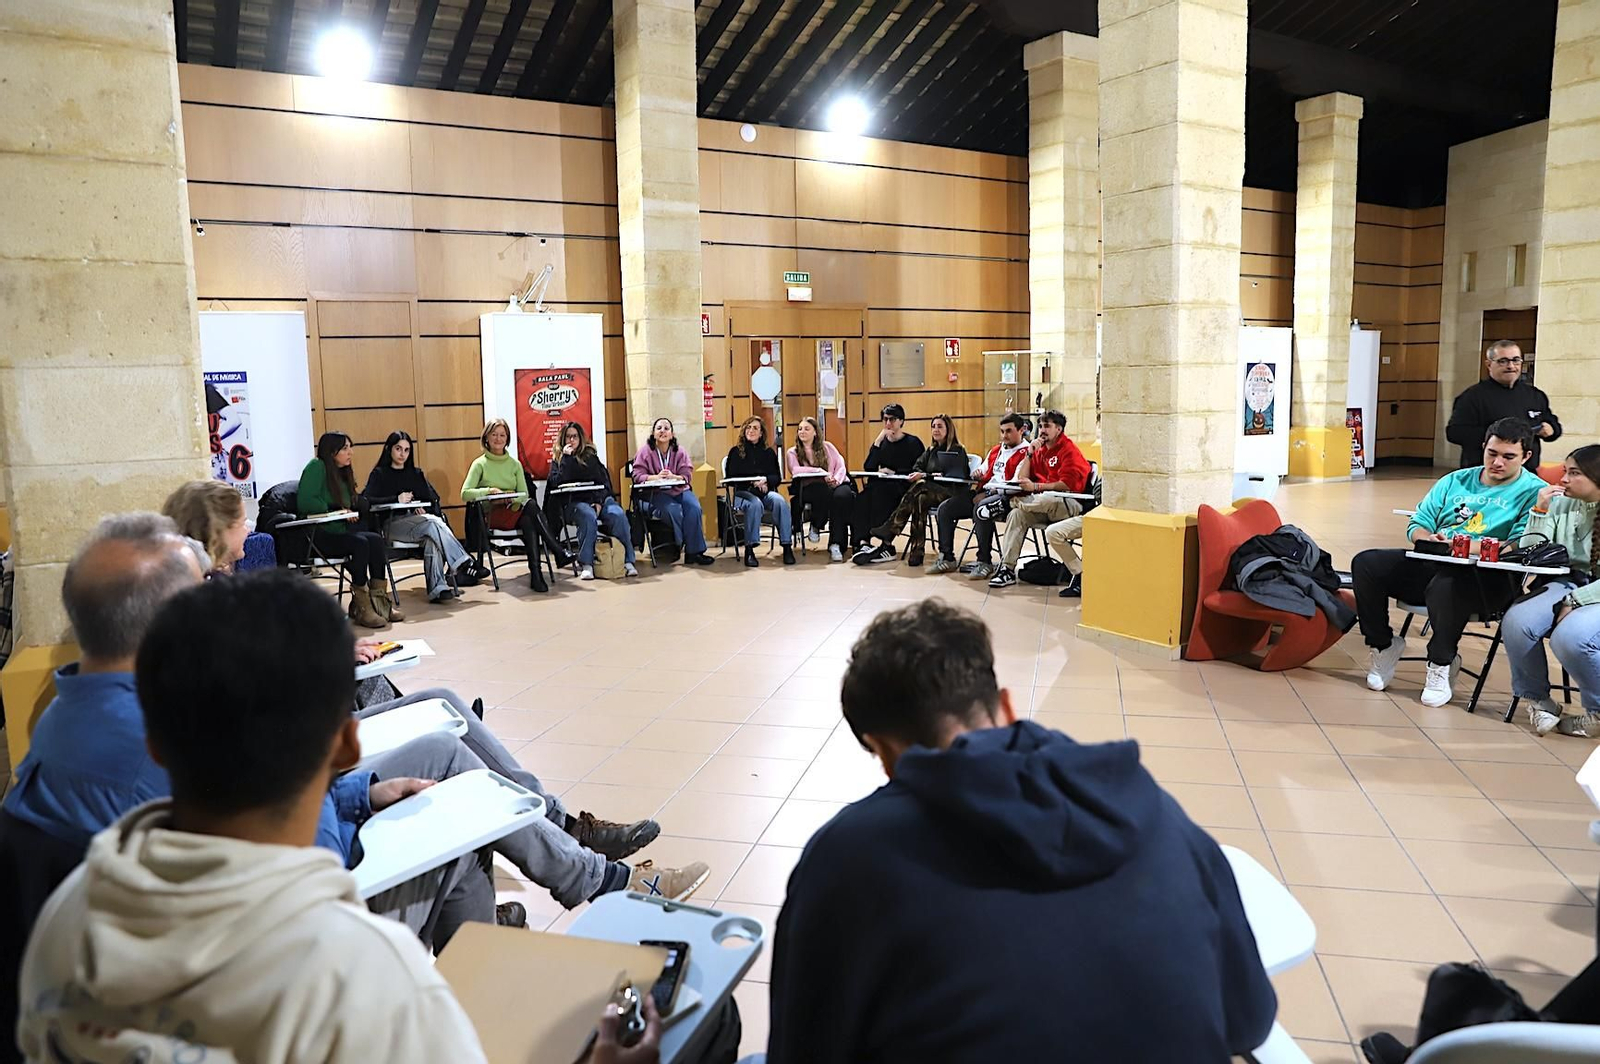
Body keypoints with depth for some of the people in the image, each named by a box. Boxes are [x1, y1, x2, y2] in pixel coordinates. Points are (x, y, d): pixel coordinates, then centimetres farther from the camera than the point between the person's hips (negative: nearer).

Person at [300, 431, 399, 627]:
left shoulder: (342, 472, 17)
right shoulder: (317, 467, -8)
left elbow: (354, 503, 22)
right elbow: (304, 502, -18)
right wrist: (337, 510, -16)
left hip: (339, 531, 7)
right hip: (317, 535, -7)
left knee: (376, 540, -19)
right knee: (360, 543, -30)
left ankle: (379, 600, -20)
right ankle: (361, 606, -26)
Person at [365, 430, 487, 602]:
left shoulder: (416, 474, 23)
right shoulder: (379, 474, 8)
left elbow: (433, 499, 15)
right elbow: (366, 500, -9)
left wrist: (425, 509, -7)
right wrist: (396, 499, -16)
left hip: (418, 521, 4)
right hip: (392, 525, -4)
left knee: (432, 537, -34)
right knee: (433, 523, -32)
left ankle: (437, 588, -42)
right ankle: (464, 565, -37)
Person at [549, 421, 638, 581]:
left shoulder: (590, 455, 18)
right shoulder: (558, 458, 14)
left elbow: (603, 480, 9)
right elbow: (557, 482, -4)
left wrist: (599, 502, -8)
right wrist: (566, 458, -5)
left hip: (597, 499, 2)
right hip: (572, 502, -2)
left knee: (618, 515, -29)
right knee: (588, 516, -37)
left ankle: (627, 561, -29)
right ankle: (586, 564, -38)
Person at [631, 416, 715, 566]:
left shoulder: (679, 452, 8)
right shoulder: (645, 450, 2)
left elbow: (687, 475, 1)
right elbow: (637, 475, -5)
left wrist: (673, 476, -20)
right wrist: (656, 477, -22)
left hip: (679, 490, 3)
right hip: (654, 493, -3)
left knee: (694, 508, -24)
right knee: (674, 510, -32)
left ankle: (693, 551, -17)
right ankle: (679, 547, -15)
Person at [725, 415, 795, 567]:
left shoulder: (768, 452, 17)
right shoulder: (735, 452, 10)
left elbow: (778, 478, 12)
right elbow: (731, 478, 3)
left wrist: (765, 480, -11)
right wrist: (753, 483, -10)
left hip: (766, 491, 3)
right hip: (743, 492, -2)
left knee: (780, 502, -31)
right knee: (755, 504, -38)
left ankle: (787, 546, -33)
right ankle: (749, 550, -36)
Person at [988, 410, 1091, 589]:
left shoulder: (1069, 450, -6)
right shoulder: (1040, 450, 18)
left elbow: (1067, 485, -17)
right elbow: (1022, 479, 12)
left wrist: (1035, 487, -19)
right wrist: (1030, 454, 2)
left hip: (1069, 505, -7)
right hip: (1046, 504, 7)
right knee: (1017, 514, -19)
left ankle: (1014, 502, -11)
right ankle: (1007, 568, -23)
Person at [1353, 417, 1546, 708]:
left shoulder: (1533, 491, 3)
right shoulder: (1455, 481, 20)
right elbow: (1416, 525, 16)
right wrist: (1429, 538, -8)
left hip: (1487, 578, -5)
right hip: (1430, 564, 6)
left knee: (1447, 583, -40)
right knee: (1366, 564, -17)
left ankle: (1441, 664, -15)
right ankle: (1383, 645, 0)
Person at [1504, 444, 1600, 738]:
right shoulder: (1562, 505, 8)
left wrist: (1575, 601, -20)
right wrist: (1540, 510, -5)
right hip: (1569, 583, 5)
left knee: (1570, 637, -33)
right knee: (1515, 622, -23)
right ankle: (1538, 700, 0)